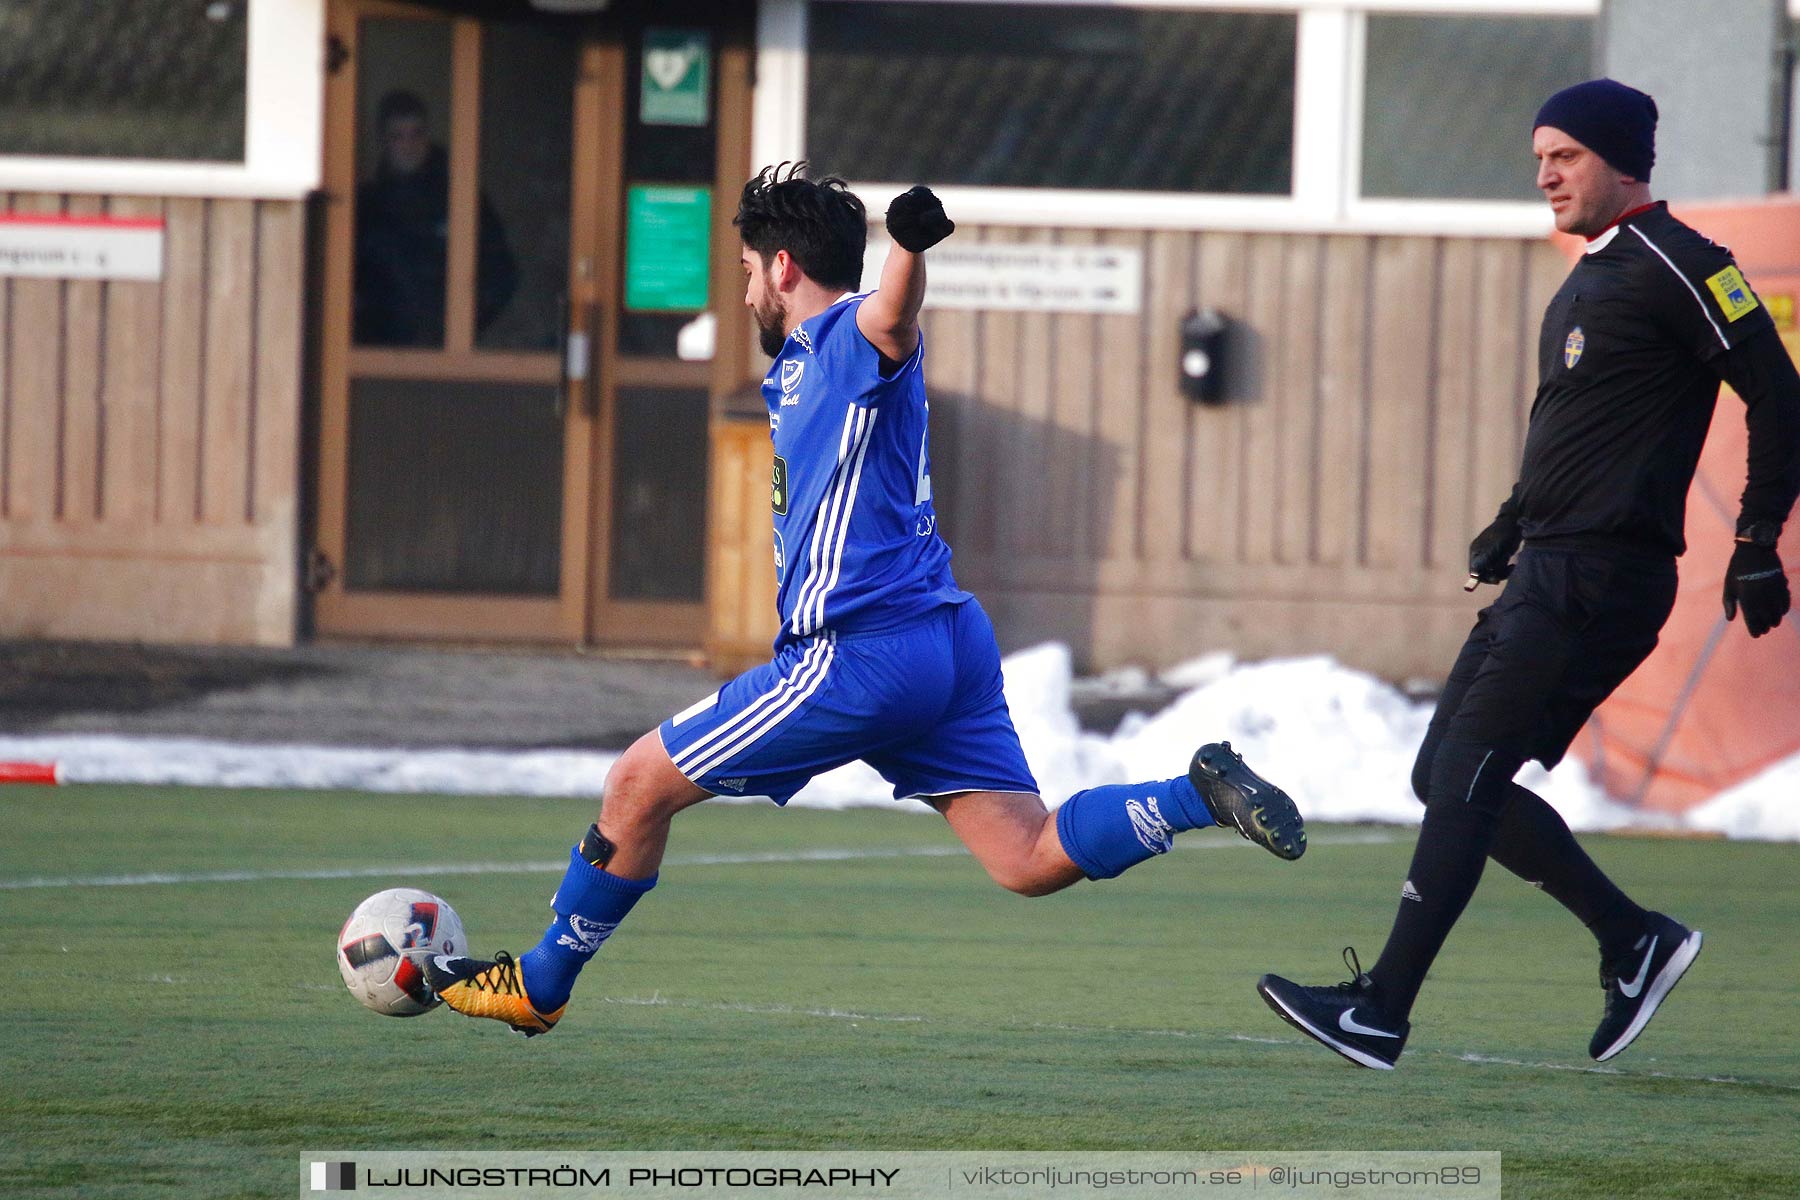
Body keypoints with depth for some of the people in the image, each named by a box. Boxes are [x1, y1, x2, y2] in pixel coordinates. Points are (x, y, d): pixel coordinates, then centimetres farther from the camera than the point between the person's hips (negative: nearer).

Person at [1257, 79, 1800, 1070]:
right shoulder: (1588, 284, 20)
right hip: (1550, 572, 10)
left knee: (1465, 778, -13)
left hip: (1602, 579, -10)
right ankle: (1634, 940, 15)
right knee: (1445, 777, 9)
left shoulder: (1676, 268, -10)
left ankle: (1382, 1014, -13)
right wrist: (1513, 525, 20)